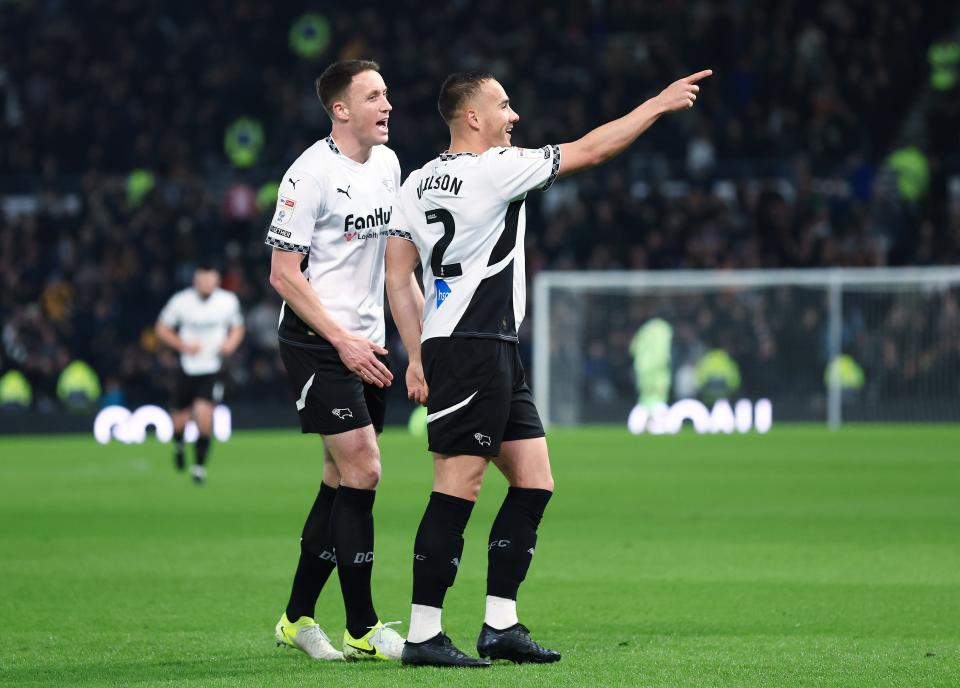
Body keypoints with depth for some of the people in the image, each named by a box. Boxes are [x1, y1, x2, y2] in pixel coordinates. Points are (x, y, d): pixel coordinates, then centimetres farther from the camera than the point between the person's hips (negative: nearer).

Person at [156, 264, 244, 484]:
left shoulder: (228, 301, -5)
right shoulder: (180, 301, -9)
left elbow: (237, 327, 12)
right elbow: (162, 329, 2)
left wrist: (231, 343, -10)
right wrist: (184, 345, -14)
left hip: (213, 369, -1)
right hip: (187, 367, 1)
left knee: (204, 413, -21)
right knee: (180, 420, 7)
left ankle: (200, 465, -6)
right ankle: (178, 444, 45)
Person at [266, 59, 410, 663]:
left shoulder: (387, 163, 10)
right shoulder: (312, 174, -14)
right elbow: (284, 274, -14)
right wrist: (343, 341, -18)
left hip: (364, 345, 8)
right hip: (316, 342, -8)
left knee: (343, 480, 9)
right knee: (363, 472, -13)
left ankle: (298, 618, 19)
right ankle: (362, 630, -7)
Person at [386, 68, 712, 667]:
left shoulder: (418, 182, 14)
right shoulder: (493, 169, -10)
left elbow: (399, 278, 14)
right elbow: (589, 151, -5)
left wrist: (418, 358, 15)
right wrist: (658, 105, 5)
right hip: (474, 347, -10)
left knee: (534, 483, 9)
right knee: (457, 490, -9)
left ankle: (501, 625, 9)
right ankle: (424, 635, -8)